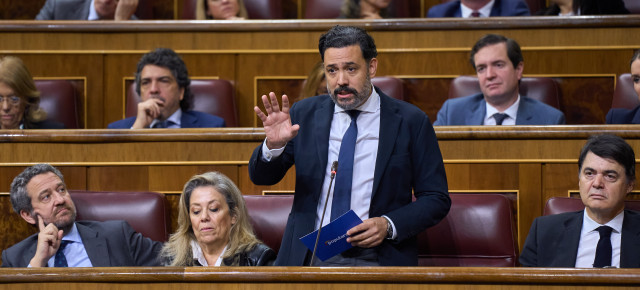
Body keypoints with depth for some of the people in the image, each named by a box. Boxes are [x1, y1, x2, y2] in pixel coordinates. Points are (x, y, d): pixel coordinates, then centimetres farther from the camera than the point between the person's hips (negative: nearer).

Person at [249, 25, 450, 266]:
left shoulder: (410, 122, 2)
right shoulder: (304, 114, 10)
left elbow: (437, 199, 5)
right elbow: (261, 178, 9)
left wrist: (388, 225, -12)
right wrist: (273, 145, -13)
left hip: (376, 258, -2)